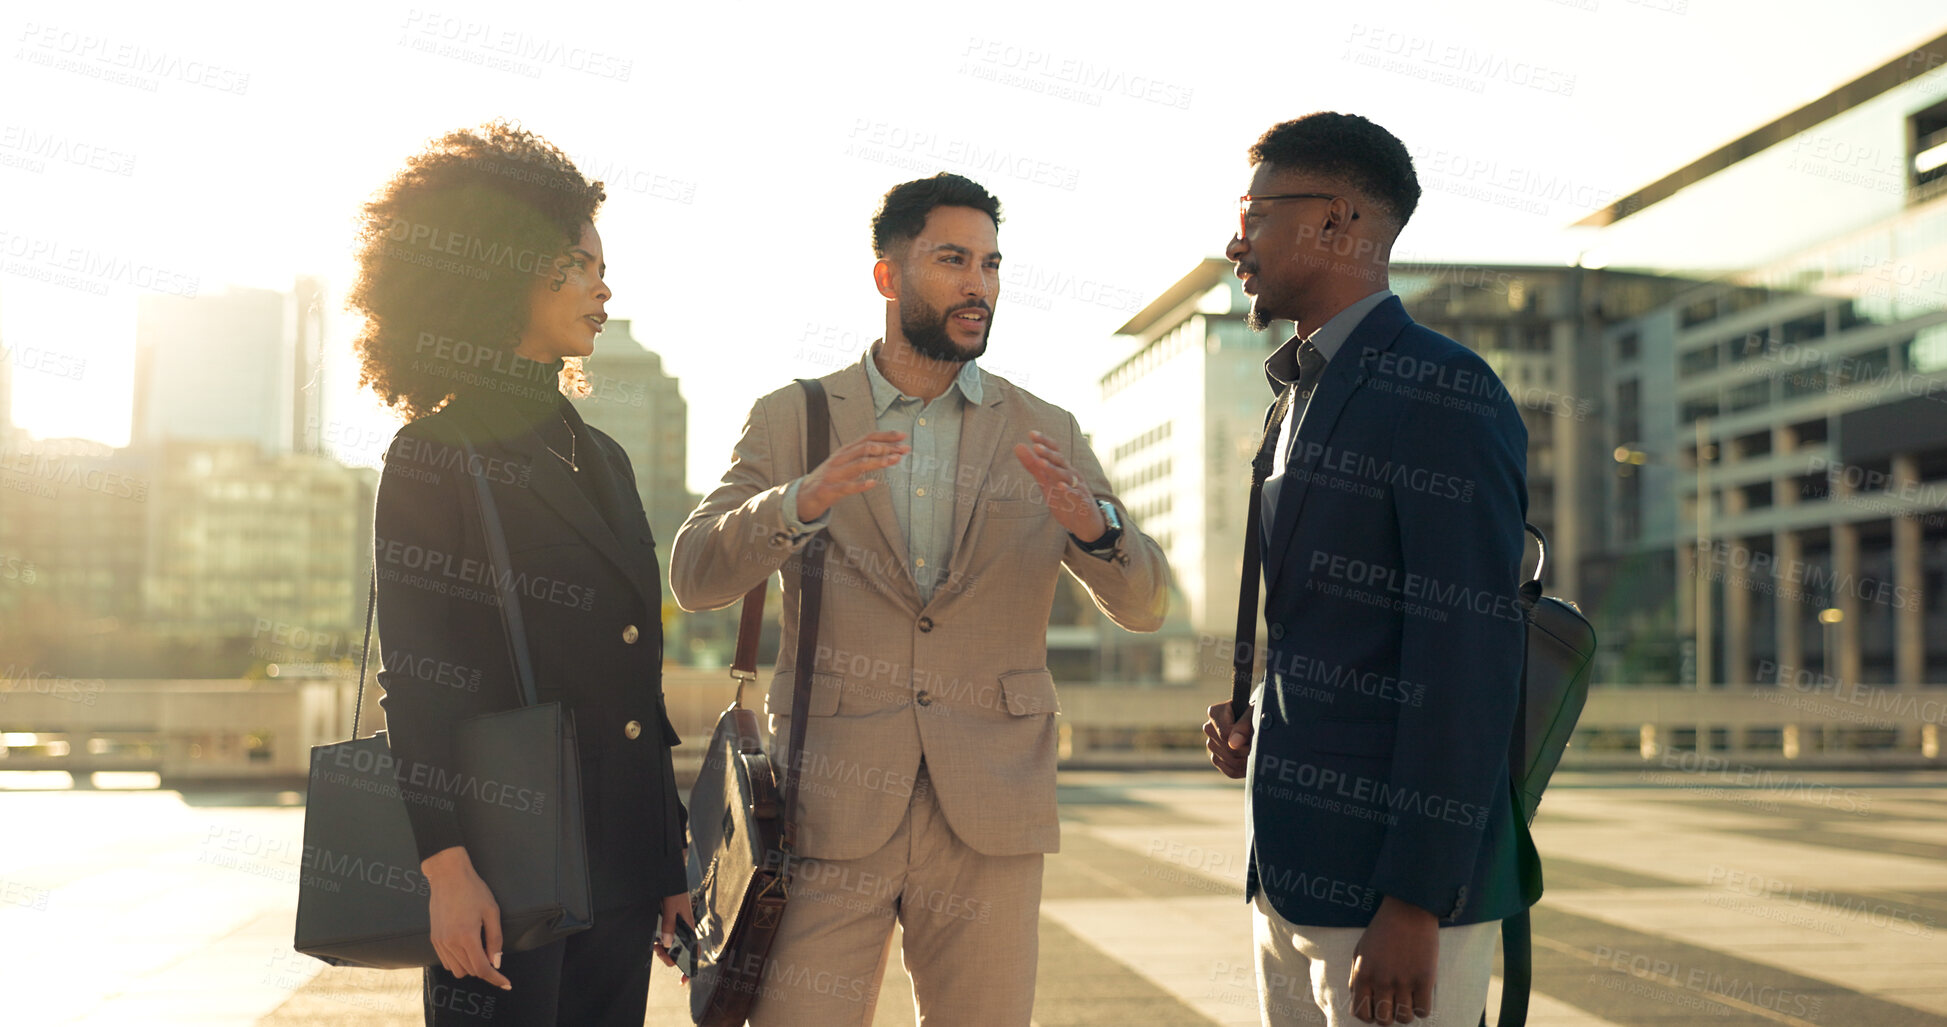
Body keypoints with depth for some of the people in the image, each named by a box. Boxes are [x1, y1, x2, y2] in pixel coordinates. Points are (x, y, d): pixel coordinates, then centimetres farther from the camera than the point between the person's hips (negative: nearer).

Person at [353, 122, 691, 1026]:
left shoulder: (601, 459, 16)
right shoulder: (434, 458, -4)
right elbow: (417, 679, -10)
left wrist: (670, 860, 15)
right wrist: (448, 867, -19)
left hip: (619, 867, 6)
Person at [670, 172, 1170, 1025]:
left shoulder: (1045, 435, 8)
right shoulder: (790, 420, 6)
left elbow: (1143, 605, 4)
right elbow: (693, 577, -4)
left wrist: (1090, 523, -18)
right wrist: (803, 501, -23)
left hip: (988, 818, 2)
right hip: (831, 810, -1)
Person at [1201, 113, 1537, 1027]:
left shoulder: (1443, 395, -12)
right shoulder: (1303, 401, 17)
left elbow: (1467, 658, -19)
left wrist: (1414, 906, -21)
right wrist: (1261, 722, 5)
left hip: (1398, 884, -9)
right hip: (1294, 880, 9)